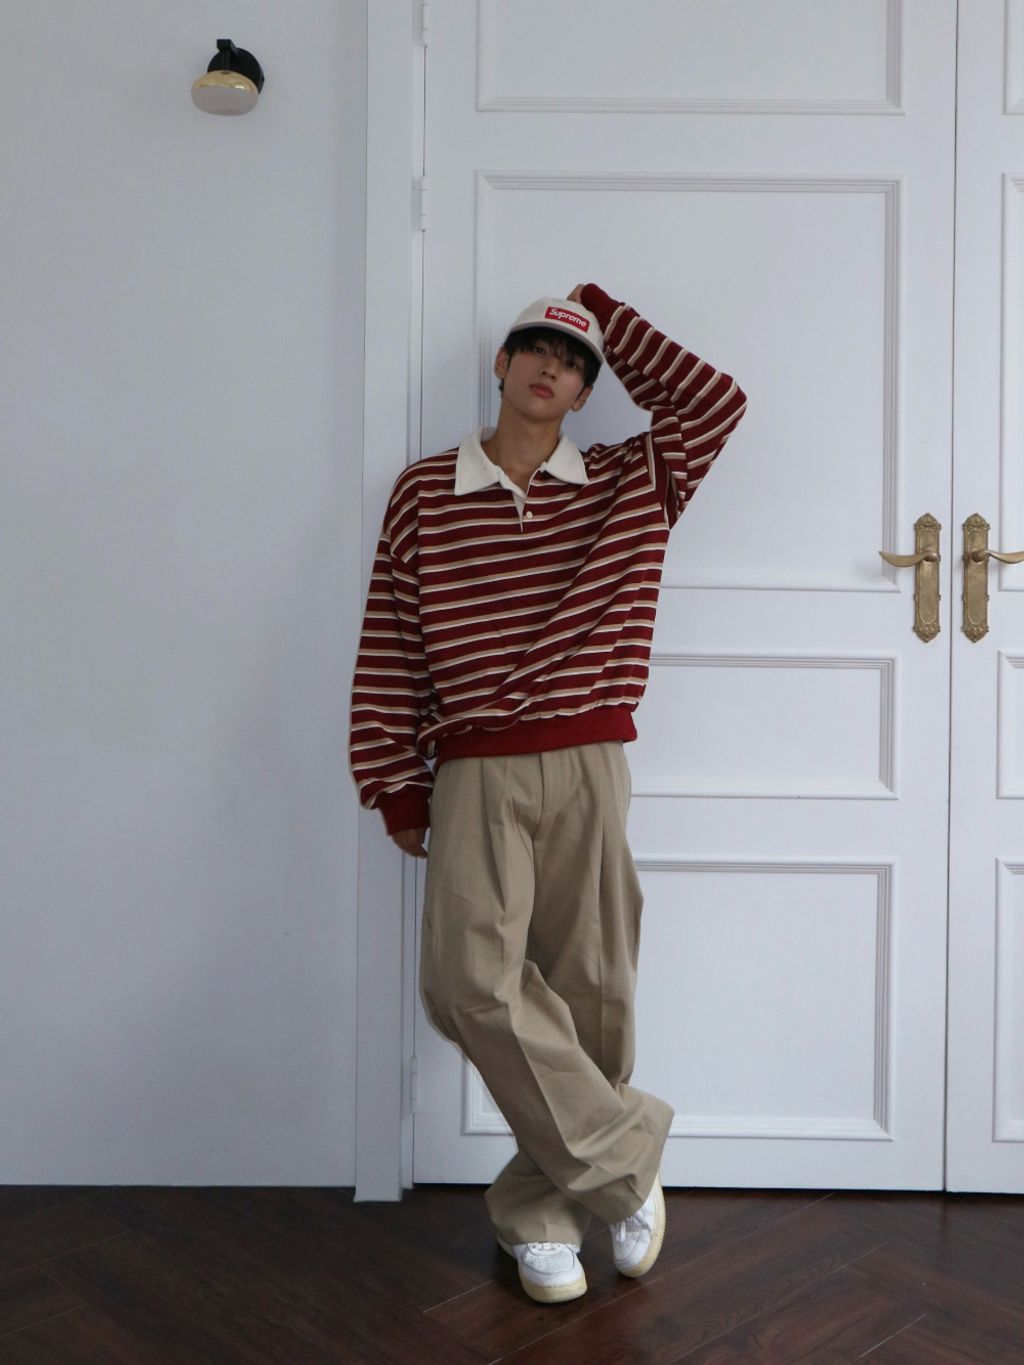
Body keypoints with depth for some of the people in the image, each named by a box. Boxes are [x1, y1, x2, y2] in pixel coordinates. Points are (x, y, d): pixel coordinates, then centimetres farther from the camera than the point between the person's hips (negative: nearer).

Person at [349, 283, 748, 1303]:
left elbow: (717, 402, 3)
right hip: (473, 773, -1)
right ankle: (624, 1158, 3)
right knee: (471, 980, -17)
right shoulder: (424, 491, 7)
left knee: (589, 990, 4)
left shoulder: (626, 484, 10)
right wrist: (397, 787, 3)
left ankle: (540, 1211, 24)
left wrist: (603, 311, 11)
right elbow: (390, 646, 5)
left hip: (589, 768, 1)